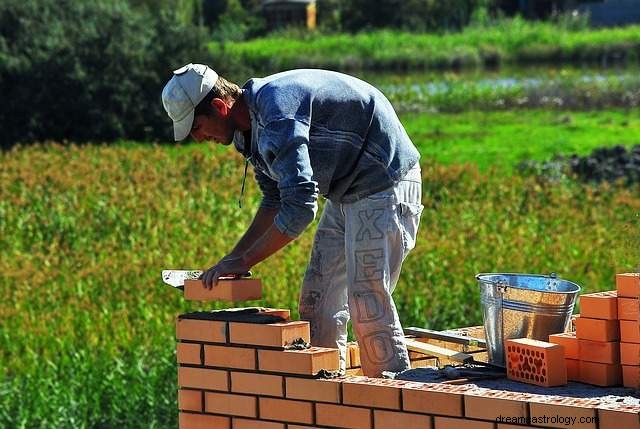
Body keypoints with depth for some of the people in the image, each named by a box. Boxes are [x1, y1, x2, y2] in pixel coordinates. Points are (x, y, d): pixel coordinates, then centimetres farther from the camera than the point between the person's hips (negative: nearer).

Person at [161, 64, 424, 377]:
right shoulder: (251, 128, 5)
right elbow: (275, 200, 18)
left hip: (384, 186, -10)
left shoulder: (276, 115, -28)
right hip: (346, 193, 10)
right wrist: (234, 257, 9)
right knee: (318, 304, 8)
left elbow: (300, 207, -32)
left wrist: (244, 261, -24)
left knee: (368, 306, -14)